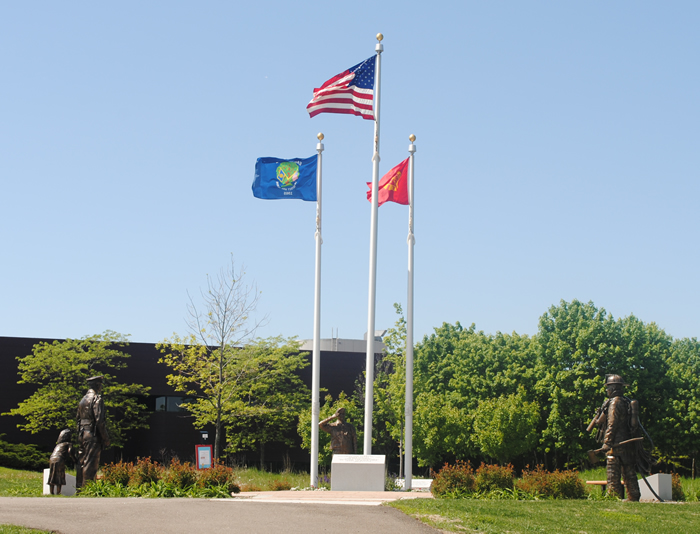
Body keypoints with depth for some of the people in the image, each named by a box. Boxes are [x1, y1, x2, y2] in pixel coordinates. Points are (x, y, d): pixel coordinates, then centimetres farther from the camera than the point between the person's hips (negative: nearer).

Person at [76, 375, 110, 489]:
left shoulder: (83, 400, 16)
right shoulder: (97, 399, -11)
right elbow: (99, 420, -17)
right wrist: (106, 438, -13)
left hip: (82, 435, 9)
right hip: (93, 434, -9)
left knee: (81, 462, 13)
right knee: (91, 463, -7)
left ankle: (79, 486, 18)